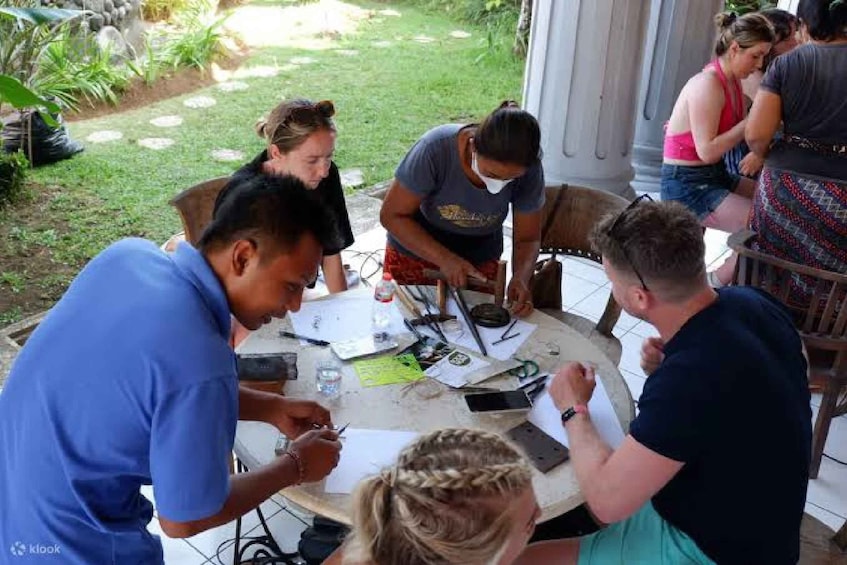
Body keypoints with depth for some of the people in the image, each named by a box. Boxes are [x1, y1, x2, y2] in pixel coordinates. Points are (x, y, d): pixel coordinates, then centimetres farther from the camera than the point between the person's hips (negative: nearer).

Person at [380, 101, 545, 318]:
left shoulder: (529, 170, -24)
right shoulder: (435, 149, -33)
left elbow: (528, 239, -12)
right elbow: (392, 215, -24)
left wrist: (521, 279, -32)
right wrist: (444, 258, -33)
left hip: (481, 260, 2)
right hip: (415, 251, -1)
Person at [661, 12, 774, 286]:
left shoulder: (733, 81, 8)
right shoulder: (708, 85, -19)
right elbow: (707, 151, -23)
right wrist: (750, 123, -18)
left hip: (715, 176, 9)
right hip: (687, 185, -9)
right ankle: (717, 285, 0)